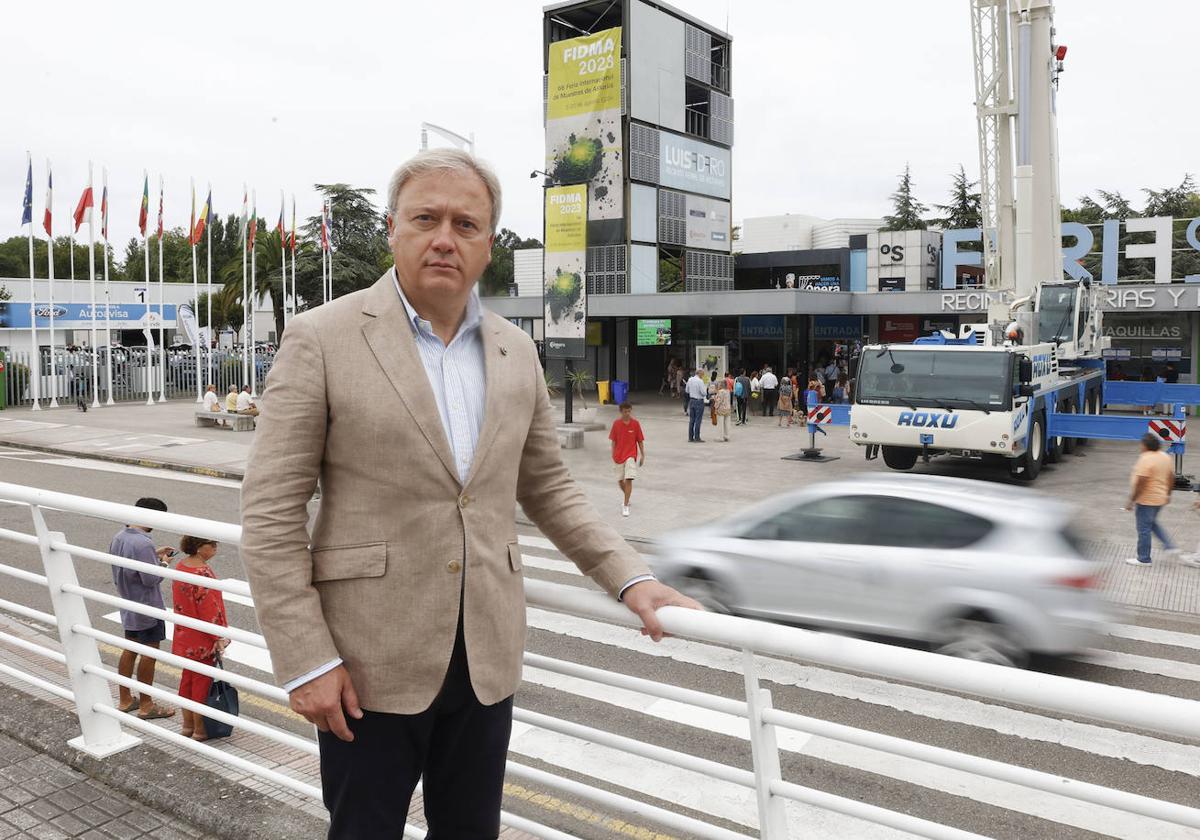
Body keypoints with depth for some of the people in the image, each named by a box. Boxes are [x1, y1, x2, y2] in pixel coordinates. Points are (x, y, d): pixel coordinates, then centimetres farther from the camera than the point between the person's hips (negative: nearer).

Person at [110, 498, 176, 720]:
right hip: (147, 609, -9)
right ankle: (146, 706, 11)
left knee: (130, 649, 18)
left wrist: (155, 555, 9)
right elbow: (151, 578, -25)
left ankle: (124, 699, 28)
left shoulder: (118, 537, 1)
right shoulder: (143, 544, -27)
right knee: (149, 653, 2)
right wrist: (163, 563, -8)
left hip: (128, 605, 9)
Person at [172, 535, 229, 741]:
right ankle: (200, 730, 15)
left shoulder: (181, 566, 2)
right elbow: (209, 610, -23)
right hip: (202, 639, -9)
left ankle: (187, 725, 31)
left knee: (187, 678, 18)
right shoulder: (202, 573, -26)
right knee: (202, 682, 4)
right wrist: (219, 637, -14)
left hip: (185, 636, 9)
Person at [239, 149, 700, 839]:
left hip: (488, 655, 4)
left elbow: (547, 486, 13)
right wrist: (306, 661, -12)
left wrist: (631, 580, 2)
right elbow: (271, 511, -9)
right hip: (371, 660, -4)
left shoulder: (516, 351, 6)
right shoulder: (323, 339, -8)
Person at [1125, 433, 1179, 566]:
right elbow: (1171, 477, 13)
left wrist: (1131, 501, -17)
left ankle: (1144, 559, 11)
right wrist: (1168, 494, 24)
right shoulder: (1166, 457, 5)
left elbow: (1141, 483, -24)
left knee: (1144, 529, 2)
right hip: (1160, 499, 9)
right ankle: (1170, 547, 20)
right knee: (1152, 523, 27)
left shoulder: (1146, 459, -22)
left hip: (1146, 500, -9)